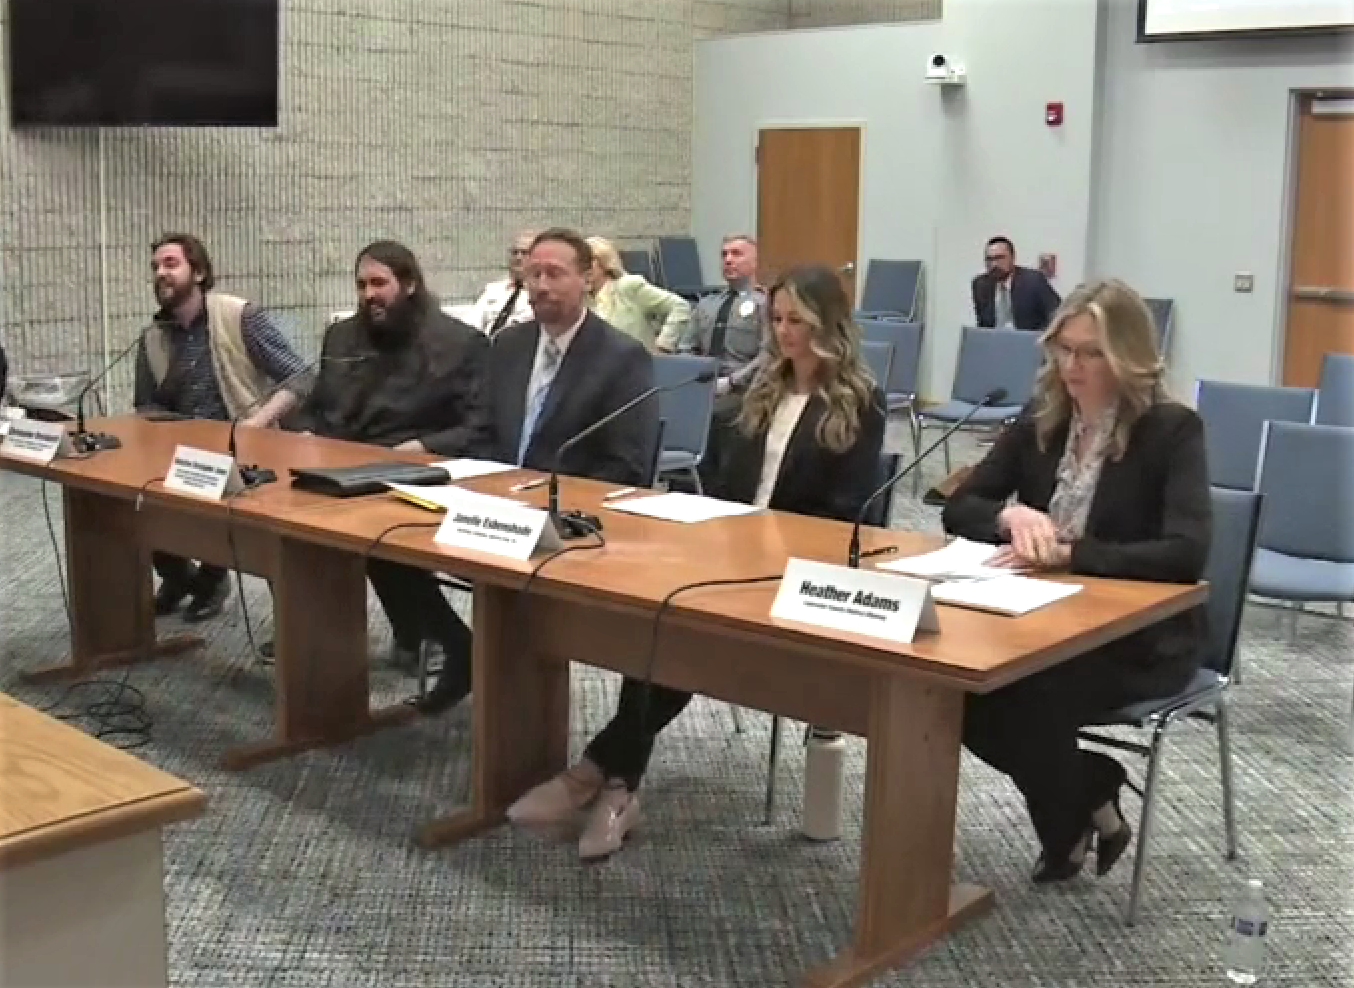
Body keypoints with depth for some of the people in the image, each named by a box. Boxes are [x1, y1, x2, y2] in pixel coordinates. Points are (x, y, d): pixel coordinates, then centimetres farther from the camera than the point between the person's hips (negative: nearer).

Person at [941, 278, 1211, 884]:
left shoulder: (1172, 430, -12)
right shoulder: (1039, 421, 4)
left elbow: (1186, 553, -25)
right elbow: (958, 508, 4)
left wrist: (1068, 552, -32)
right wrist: (1011, 516, -19)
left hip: (1143, 636, -5)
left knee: (1029, 697, -31)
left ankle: (1075, 820, 3)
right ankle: (1086, 798, 2)